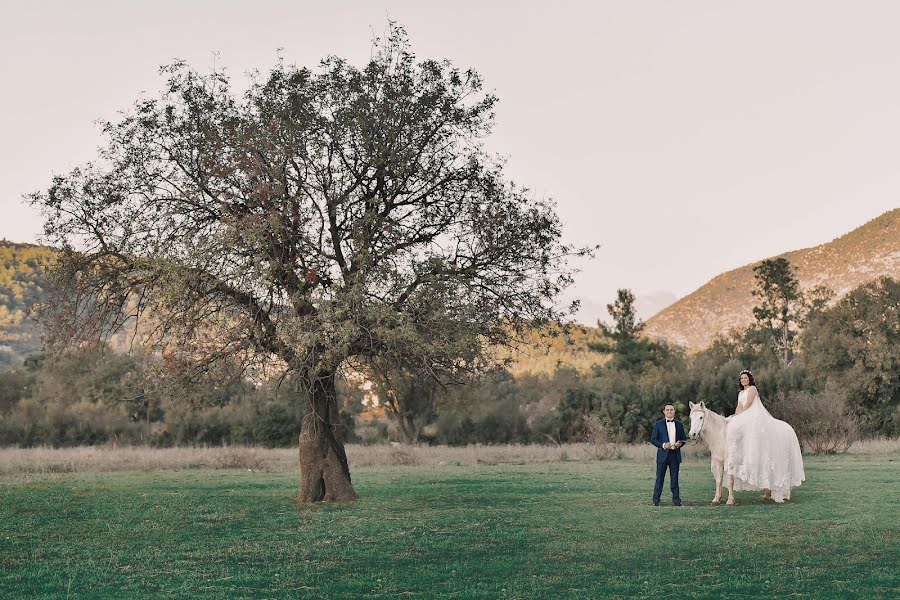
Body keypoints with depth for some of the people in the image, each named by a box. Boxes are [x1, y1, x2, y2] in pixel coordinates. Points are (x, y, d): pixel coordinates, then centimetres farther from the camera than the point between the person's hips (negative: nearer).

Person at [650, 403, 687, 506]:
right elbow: (653, 439, 0)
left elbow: (684, 439, 14)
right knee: (660, 478, 0)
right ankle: (656, 500, 4)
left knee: (674, 478, 5)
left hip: (675, 454, 2)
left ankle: (676, 499, 9)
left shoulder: (679, 424, 10)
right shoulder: (658, 424, 3)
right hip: (663, 454, -2)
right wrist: (663, 445, -15)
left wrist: (680, 443, -8)